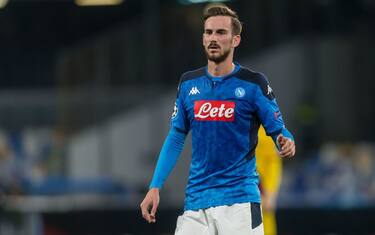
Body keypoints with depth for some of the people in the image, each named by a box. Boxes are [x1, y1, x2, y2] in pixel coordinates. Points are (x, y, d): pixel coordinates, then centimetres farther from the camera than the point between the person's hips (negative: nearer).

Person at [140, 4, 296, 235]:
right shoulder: (189, 83, 10)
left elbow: (278, 131, 0)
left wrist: (286, 143, -25)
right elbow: (176, 138, 15)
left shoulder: (254, 83, -2)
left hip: (239, 200, -4)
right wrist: (155, 187, 8)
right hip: (196, 199, 4)